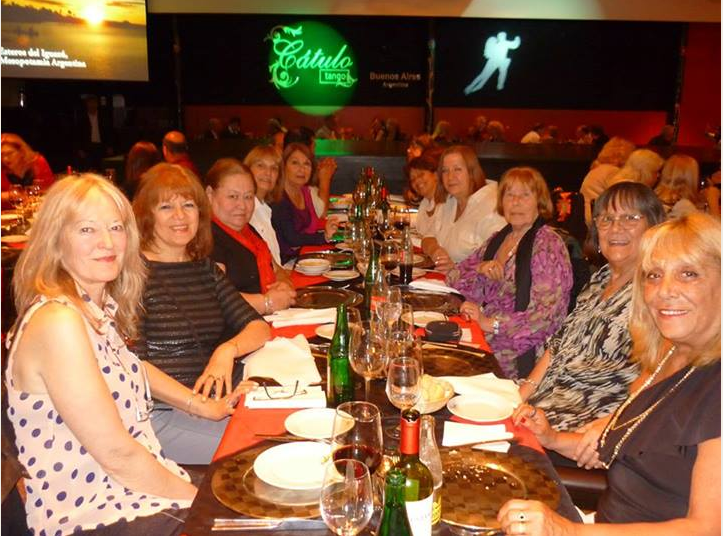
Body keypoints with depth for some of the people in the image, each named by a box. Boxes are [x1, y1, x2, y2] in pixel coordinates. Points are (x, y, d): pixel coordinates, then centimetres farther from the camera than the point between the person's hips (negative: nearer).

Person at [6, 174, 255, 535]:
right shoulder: (57, 321, -23)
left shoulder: (100, 307, 4)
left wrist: (205, 407, 21)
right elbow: (116, 454, -23)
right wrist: (196, 497, -12)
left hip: (137, 487, 8)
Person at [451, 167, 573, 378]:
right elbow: (454, 277, 13)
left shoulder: (547, 244, -8)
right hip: (480, 337, 6)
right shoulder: (499, 238, 13)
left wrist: (491, 323, -23)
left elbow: (547, 314, -17)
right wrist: (480, 269, -7)